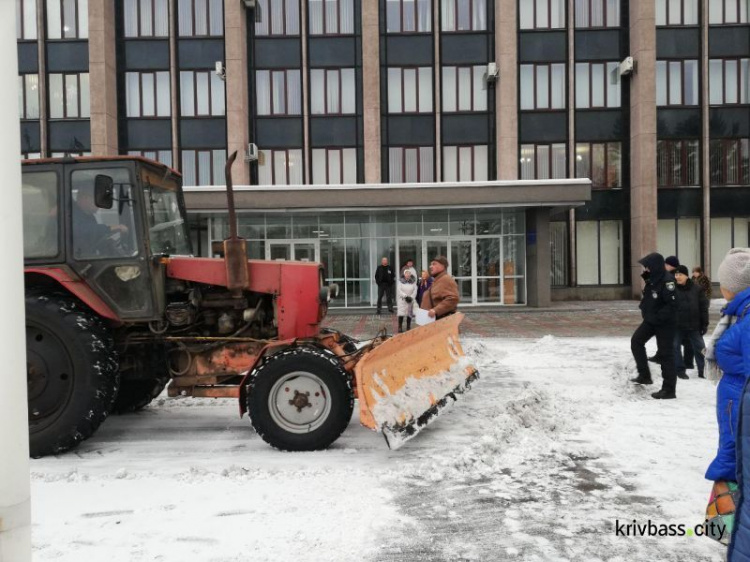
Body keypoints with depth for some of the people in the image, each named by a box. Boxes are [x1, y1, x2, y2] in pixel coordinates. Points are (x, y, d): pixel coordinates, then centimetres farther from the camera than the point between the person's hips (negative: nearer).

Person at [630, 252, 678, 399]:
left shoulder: (667, 281, -22)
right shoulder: (652, 279, 5)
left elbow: (672, 305, -26)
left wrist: (657, 317, -24)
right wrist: (645, 310, 3)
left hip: (665, 323, -9)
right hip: (651, 320, 9)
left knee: (666, 354, -2)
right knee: (636, 341, 11)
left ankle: (669, 389, 7)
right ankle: (644, 375, 20)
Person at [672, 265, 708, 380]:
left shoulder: (696, 288, -2)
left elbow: (703, 306, 2)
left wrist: (704, 324, 0)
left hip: (694, 325, 1)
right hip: (676, 325, -1)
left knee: (700, 348, 6)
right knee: (675, 347, 4)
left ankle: (703, 370, 17)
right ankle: (679, 370, 16)